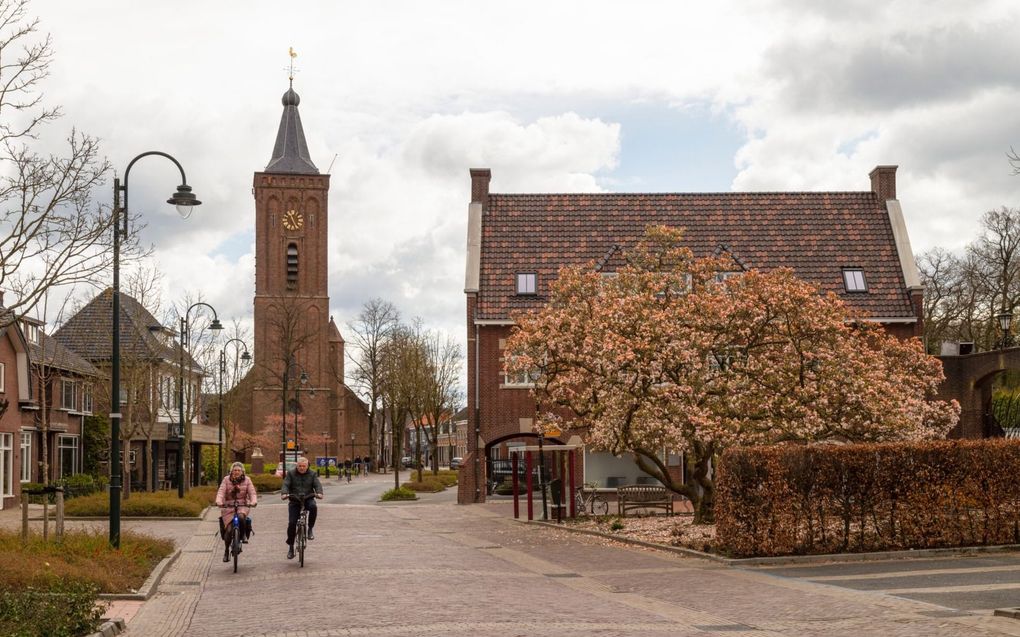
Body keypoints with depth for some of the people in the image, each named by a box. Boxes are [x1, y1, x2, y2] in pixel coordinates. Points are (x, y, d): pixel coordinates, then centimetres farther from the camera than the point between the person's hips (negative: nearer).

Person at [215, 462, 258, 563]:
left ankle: (243, 535, -6)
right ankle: (226, 551, 14)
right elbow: (221, 492, -9)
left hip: (243, 506, 0)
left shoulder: (247, 480, 4)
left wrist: (254, 501, -24)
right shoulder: (226, 480, 1)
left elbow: (252, 493, -3)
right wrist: (219, 502, -29)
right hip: (228, 507, 0)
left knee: (241, 517, -35)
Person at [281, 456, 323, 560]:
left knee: (313, 507, -35)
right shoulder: (291, 474, 5)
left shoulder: (312, 474, 7)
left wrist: (319, 493, -27)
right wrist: (284, 493, -28)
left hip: (308, 499, 0)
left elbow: (317, 485, -4)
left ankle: (310, 529, -13)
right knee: (292, 523, -10)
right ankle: (290, 547, 5)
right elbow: (286, 484, -6)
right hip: (294, 501, 0)